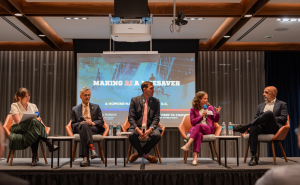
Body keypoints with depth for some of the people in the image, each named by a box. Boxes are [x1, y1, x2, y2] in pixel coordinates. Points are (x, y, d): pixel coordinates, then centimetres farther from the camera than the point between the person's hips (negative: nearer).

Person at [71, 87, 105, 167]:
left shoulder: (96, 107, 23)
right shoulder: (75, 109, 23)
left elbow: (101, 121, 13)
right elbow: (73, 124, 14)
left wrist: (93, 123, -10)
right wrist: (80, 123, -9)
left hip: (94, 129, 0)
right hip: (80, 129, 0)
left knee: (83, 132, -37)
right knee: (84, 125, -39)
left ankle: (85, 158, -48)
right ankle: (92, 149, -51)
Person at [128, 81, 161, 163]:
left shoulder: (156, 101, 8)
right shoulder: (134, 100, 4)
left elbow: (156, 118, 1)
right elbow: (131, 117, -2)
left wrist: (149, 130, -19)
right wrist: (137, 129, -20)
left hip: (150, 127, 1)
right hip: (137, 126, -1)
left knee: (157, 135, -31)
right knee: (131, 135, -34)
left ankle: (139, 153, -5)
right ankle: (145, 155, -6)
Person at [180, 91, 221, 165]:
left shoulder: (210, 107, 19)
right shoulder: (193, 110, 14)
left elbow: (215, 120, 15)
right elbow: (193, 122, 3)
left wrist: (218, 113, -6)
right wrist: (201, 116, -8)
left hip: (208, 129, 0)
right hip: (196, 130, 0)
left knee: (198, 126, -35)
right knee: (199, 134, -39)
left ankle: (187, 145, -50)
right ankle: (195, 157, -52)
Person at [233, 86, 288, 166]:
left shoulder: (282, 104, 16)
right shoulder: (260, 106, 29)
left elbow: (284, 118, 1)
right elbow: (256, 118, 21)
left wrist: (268, 120, -10)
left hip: (274, 128, -3)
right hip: (262, 127, 4)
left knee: (269, 113, -34)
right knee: (253, 128, -35)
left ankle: (245, 126, -34)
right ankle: (253, 157, -36)